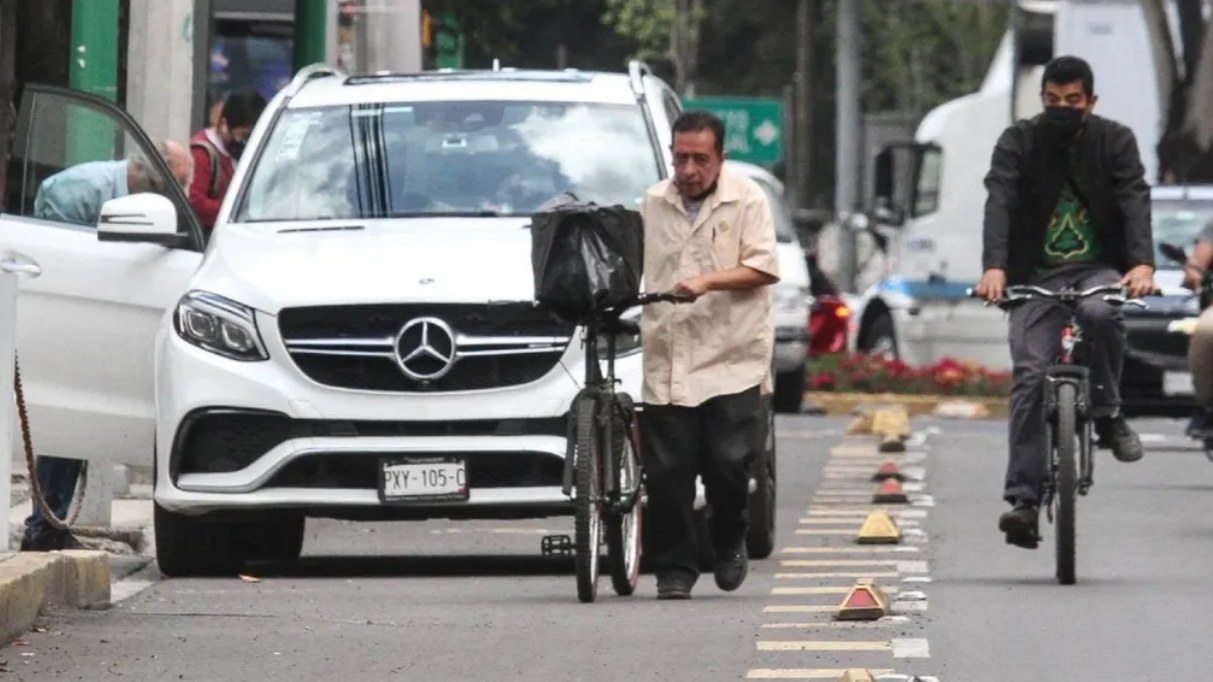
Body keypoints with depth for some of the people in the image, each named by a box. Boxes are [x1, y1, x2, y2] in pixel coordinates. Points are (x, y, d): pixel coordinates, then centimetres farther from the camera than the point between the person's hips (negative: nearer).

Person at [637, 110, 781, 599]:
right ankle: (674, 571, 6)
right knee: (667, 473, -2)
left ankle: (730, 541, 18)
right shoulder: (653, 203, 14)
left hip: (731, 358, -3)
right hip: (666, 363, 3)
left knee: (728, 462, -9)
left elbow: (762, 267, -6)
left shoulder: (746, 200, 2)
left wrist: (708, 282, -18)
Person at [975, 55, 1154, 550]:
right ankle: (1023, 499, -16)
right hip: (1036, 274, 0)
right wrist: (994, 267, -33)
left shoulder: (1115, 141, -1)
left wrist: (1142, 263, -32)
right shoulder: (1019, 142, -2)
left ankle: (1107, 414, -15)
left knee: (1101, 313, -36)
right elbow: (999, 203, -15)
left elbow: (1135, 202, -14)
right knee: (1030, 377, -14)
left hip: (1098, 268, 0)